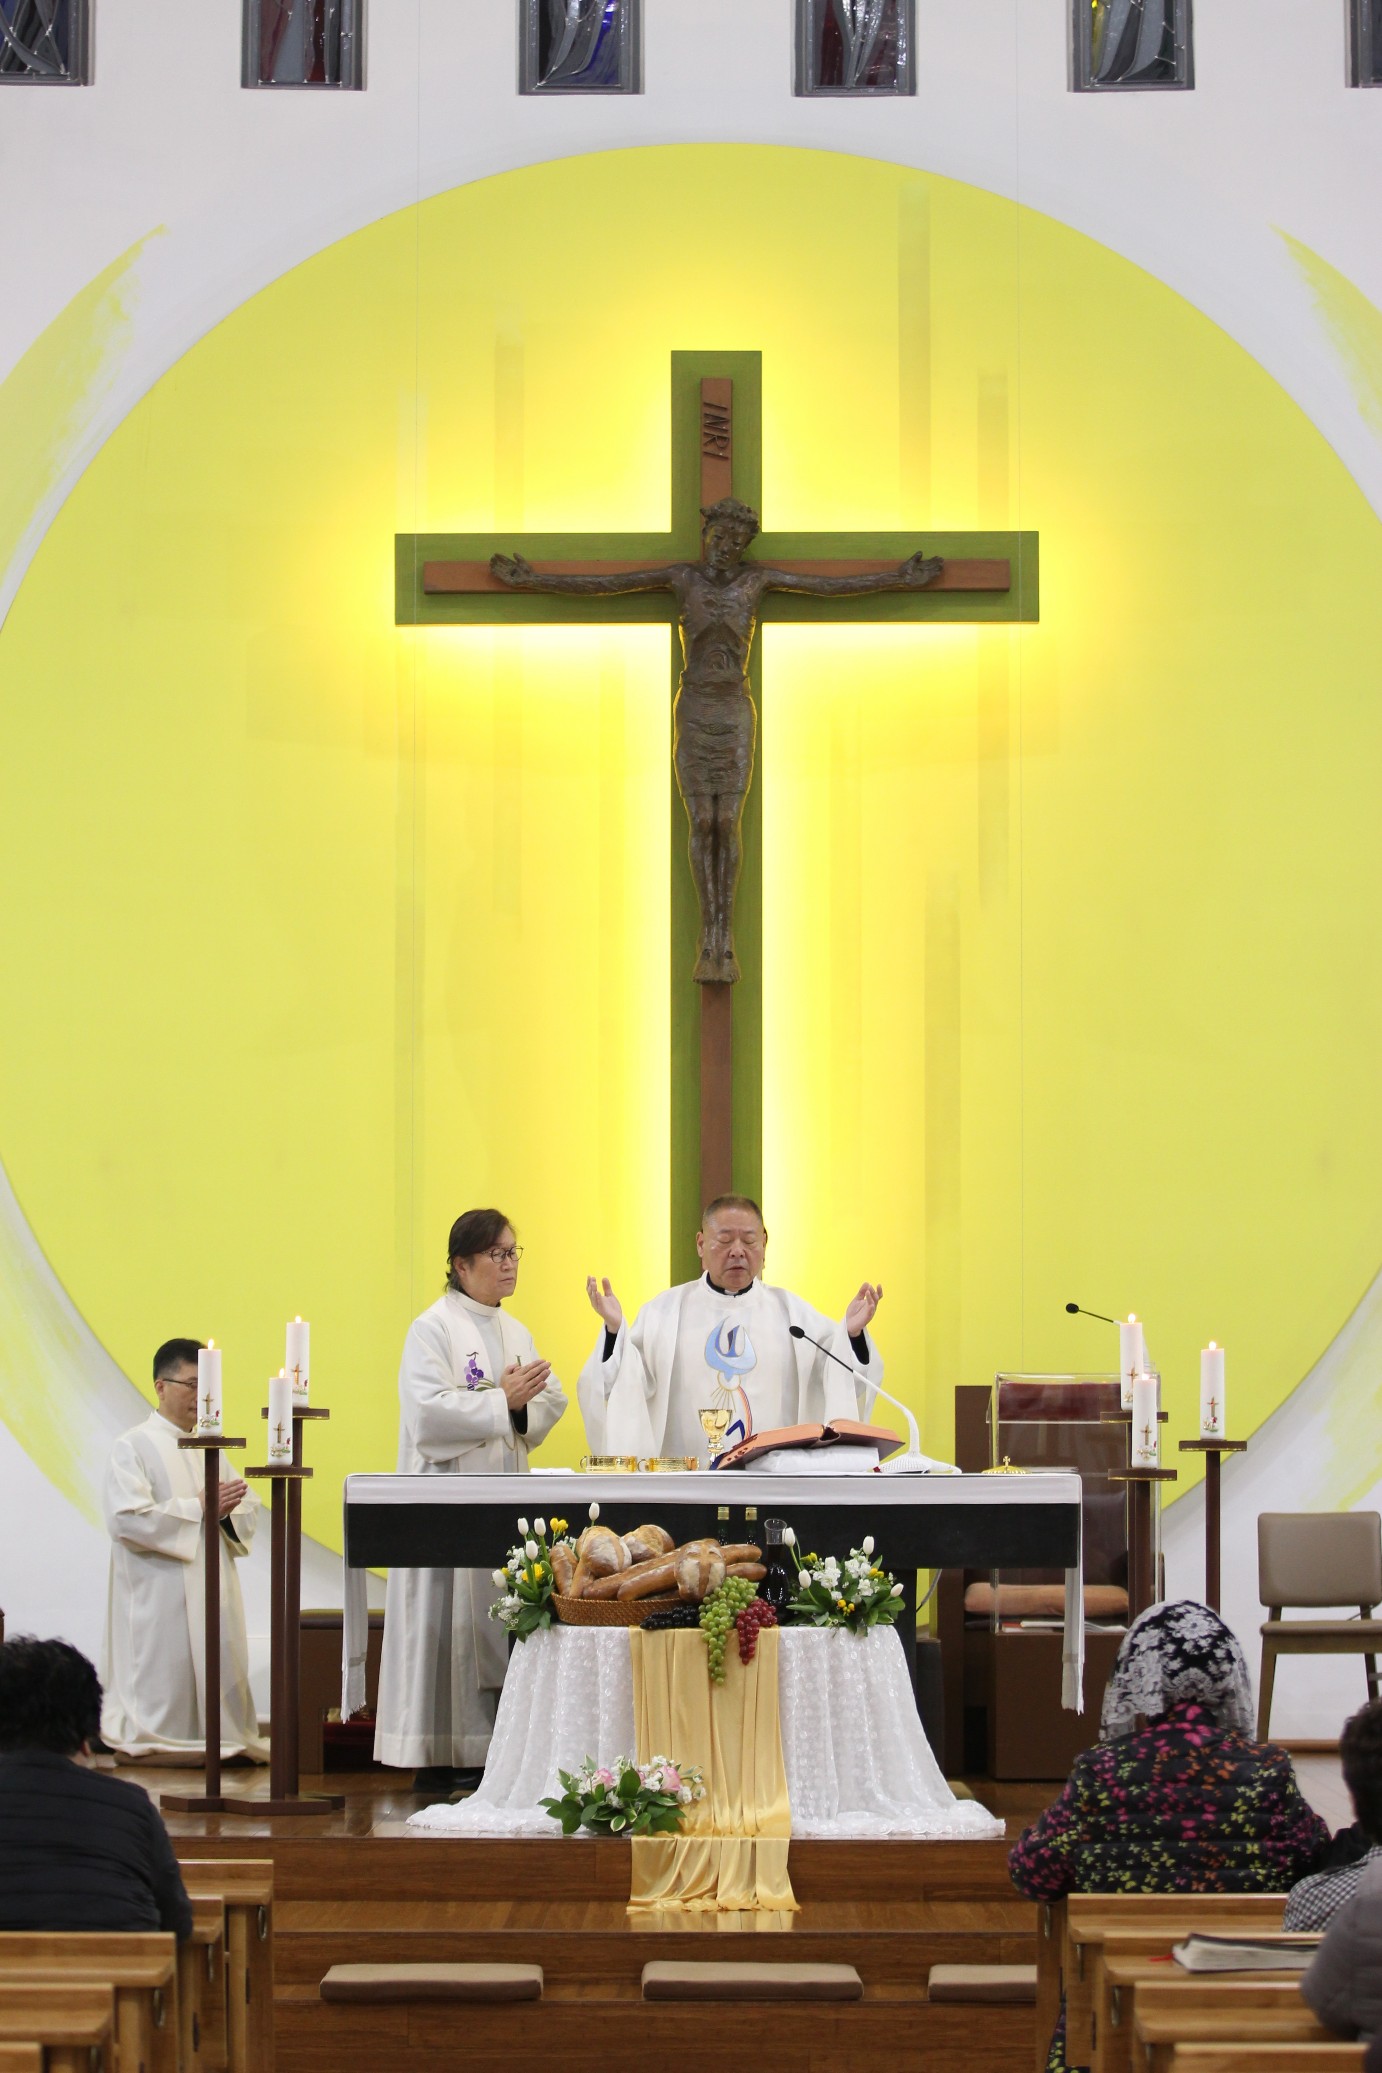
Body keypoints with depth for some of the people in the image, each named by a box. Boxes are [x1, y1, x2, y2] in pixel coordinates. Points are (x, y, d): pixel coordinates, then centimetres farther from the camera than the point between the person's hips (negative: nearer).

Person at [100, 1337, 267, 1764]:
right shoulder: (134, 1447, -3)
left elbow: (249, 1508, 14)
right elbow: (126, 1517, -17)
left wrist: (230, 1510, -10)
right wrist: (200, 1508, -18)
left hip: (213, 1592, 7)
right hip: (160, 1596, -7)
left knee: (220, 1676, 2)